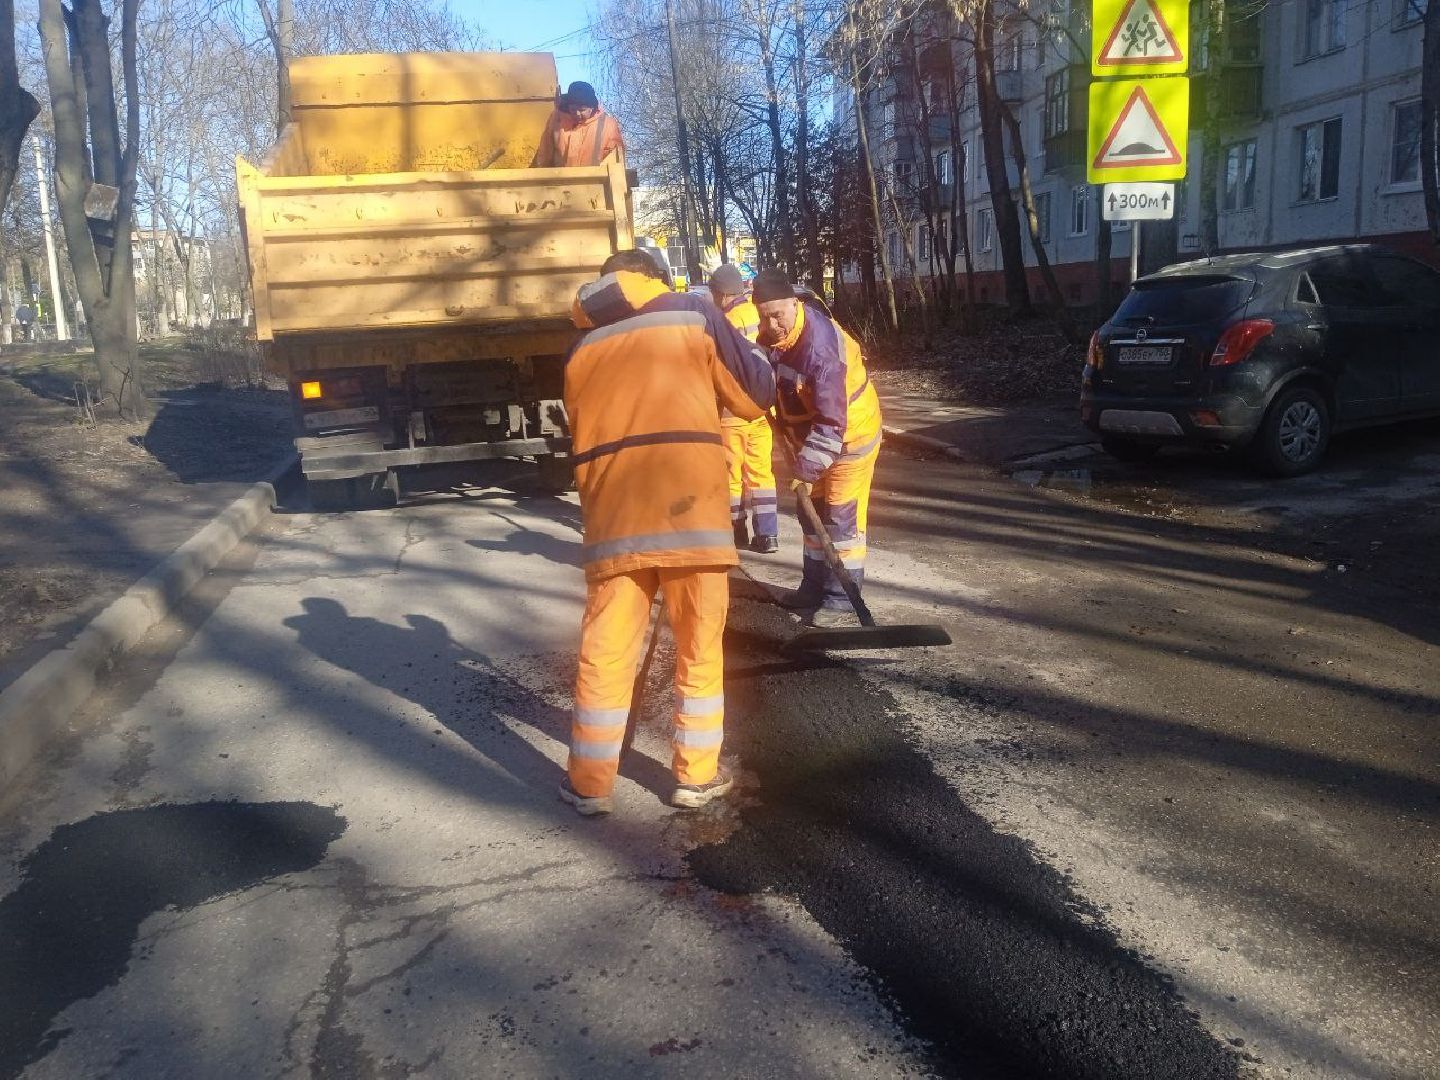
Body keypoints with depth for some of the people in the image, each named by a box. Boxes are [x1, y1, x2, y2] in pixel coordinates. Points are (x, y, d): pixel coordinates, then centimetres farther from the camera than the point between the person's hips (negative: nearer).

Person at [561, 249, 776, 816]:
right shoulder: (693, 314, 9)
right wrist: (751, 352, 29)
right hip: (689, 511, -2)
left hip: (612, 520, 3)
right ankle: (697, 775, 21)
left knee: (605, 653, 11)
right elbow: (756, 395, 10)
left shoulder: (581, 350, 20)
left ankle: (589, 784, 19)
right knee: (699, 649, 12)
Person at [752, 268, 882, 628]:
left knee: (841, 518, -5)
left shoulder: (821, 349, -34)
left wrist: (807, 469, -32)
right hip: (811, 435, 9)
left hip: (849, 436, -9)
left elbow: (831, 423, -34)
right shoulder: (775, 332, -8)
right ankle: (815, 588, 29)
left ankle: (842, 600, 3)